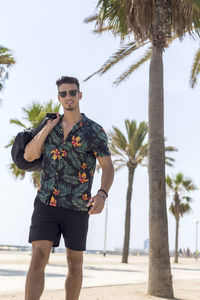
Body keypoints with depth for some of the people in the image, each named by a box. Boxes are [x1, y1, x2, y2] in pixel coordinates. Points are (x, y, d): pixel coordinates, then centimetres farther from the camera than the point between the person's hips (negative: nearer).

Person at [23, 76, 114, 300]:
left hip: (77, 208, -1)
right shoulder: (50, 126, 10)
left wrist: (102, 194, -30)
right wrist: (47, 128, -7)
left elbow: (108, 167, -11)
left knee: (75, 264, 10)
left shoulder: (94, 130, -3)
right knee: (38, 258, -13)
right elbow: (29, 156, 2)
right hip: (46, 203, 2)